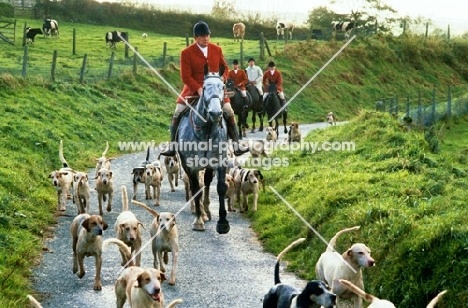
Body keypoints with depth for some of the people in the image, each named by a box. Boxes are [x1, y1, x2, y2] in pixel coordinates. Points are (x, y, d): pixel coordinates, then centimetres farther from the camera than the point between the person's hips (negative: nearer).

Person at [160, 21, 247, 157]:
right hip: (193, 90, -2)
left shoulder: (217, 50, 4)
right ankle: (172, 146, 1)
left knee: (229, 112, -9)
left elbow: (225, 68, 12)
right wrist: (198, 89, -22)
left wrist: (222, 78, -10)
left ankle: (236, 145, -2)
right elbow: (185, 76, -10)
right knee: (177, 114, -8)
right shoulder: (186, 53, -7)